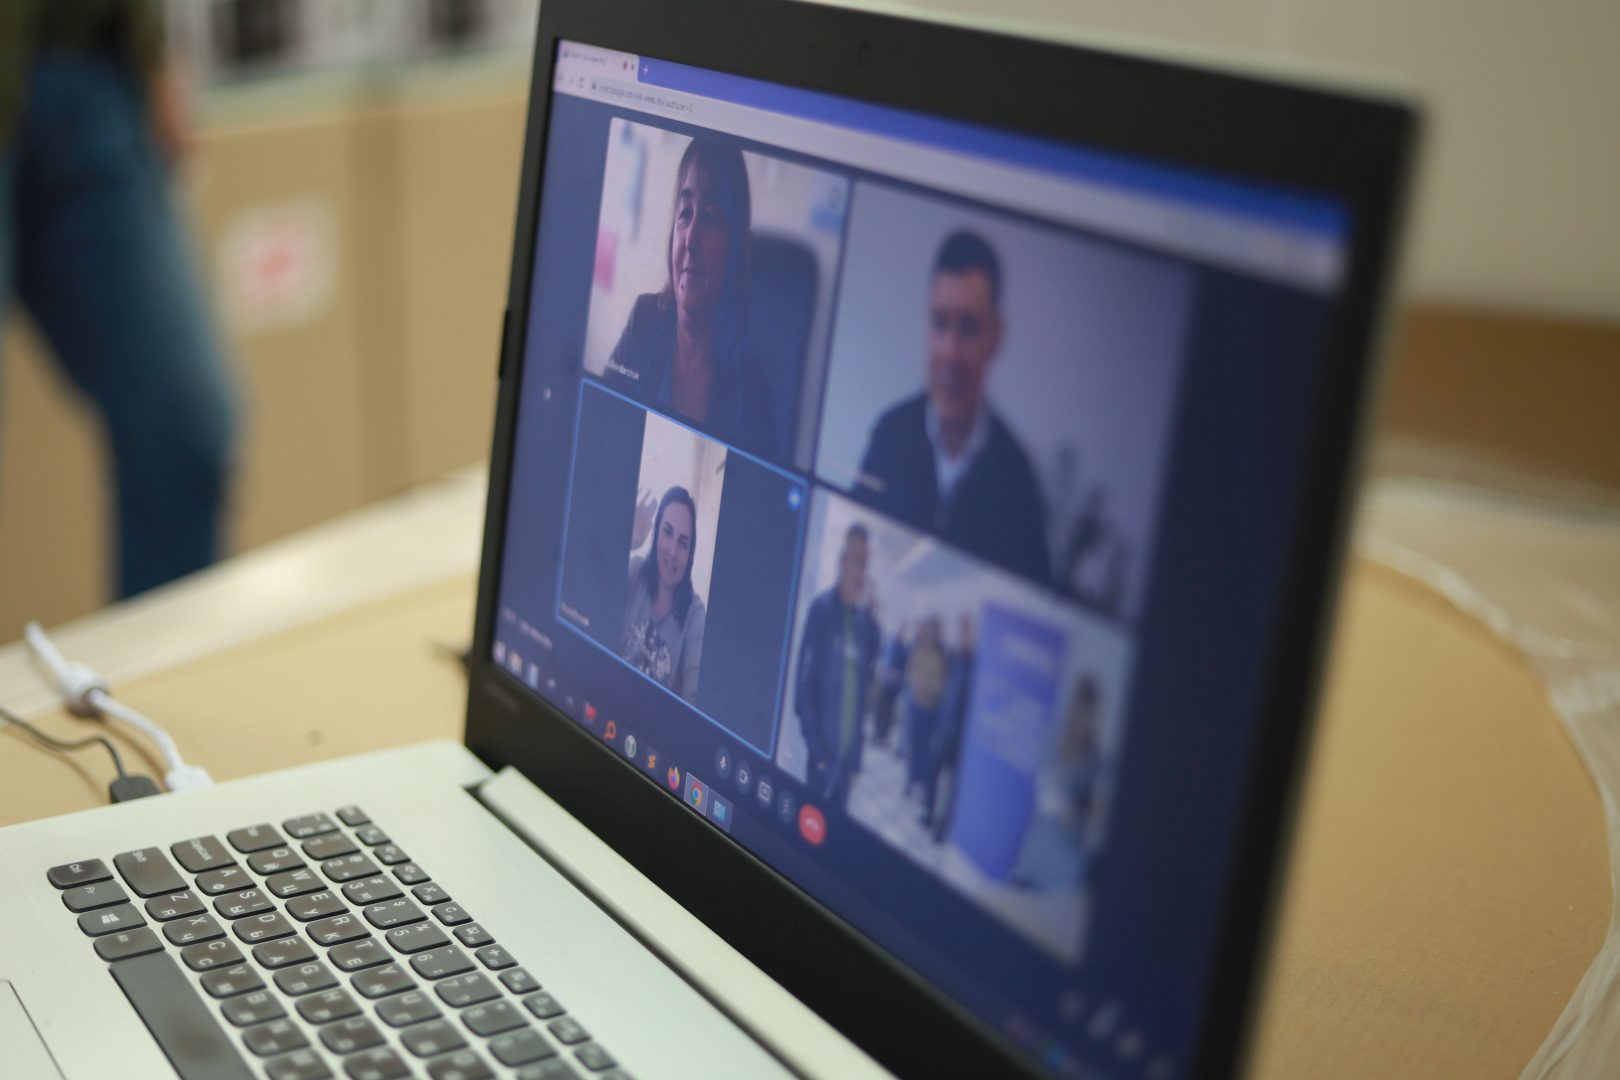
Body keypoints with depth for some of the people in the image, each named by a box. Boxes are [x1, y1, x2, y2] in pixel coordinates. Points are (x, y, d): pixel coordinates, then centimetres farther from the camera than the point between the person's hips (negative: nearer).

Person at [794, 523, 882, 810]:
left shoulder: (865, 619, 8)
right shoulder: (822, 608, -9)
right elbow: (805, 680, -11)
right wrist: (815, 745, -13)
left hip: (849, 752, 5)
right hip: (824, 750, -5)